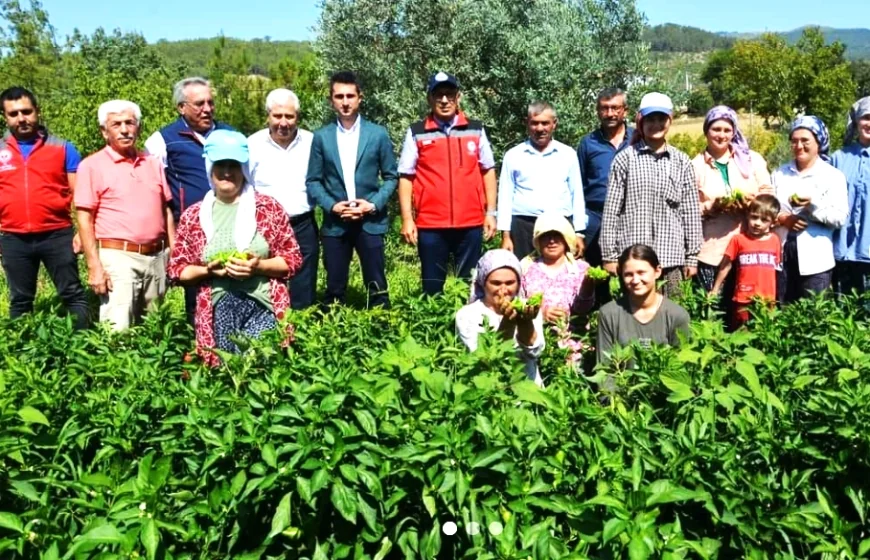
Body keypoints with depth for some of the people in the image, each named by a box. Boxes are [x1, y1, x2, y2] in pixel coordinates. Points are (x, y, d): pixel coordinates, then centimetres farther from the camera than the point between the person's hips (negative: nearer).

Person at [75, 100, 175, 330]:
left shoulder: (154, 164, 12)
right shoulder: (92, 166, -2)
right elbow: (85, 219, -6)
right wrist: (94, 266, -13)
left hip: (156, 257, 5)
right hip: (117, 257, -5)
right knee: (118, 331, -11)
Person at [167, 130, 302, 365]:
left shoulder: (268, 207, 5)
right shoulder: (193, 216, 9)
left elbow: (293, 258, 5)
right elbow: (176, 269, 13)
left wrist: (259, 266, -12)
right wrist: (208, 270, -6)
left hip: (262, 304, -1)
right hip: (217, 309, 2)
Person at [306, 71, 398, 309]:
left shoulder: (378, 134, 3)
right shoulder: (321, 137, 5)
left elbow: (391, 176, 4)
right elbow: (313, 181, 6)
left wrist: (374, 204, -10)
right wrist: (331, 206, -10)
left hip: (370, 222, -1)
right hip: (335, 223, 1)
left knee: (377, 287, 3)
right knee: (334, 288, 8)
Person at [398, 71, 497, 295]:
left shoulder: (476, 130, 7)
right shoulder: (416, 133, 2)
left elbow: (488, 171, 9)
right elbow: (405, 177, 1)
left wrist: (491, 212, 4)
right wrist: (407, 219, -5)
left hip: (471, 223, 1)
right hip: (430, 224, -1)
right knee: (432, 288, 7)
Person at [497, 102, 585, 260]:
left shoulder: (568, 155, 9)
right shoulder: (513, 155, 7)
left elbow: (577, 195, 11)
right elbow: (505, 197, 6)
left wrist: (578, 233, 6)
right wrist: (506, 235, 0)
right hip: (523, 227, 0)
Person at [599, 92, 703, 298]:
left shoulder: (682, 162, 9)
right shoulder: (625, 159, 2)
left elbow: (691, 212, 9)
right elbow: (611, 210, 1)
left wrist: (692, 256, 6)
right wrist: (609, 255, -2)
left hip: (671, 258, 2)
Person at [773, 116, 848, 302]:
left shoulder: (833, 176, 2)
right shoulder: (779, 174, 12)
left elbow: (839, 217, -6)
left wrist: (812, 204, -20)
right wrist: (781, 218, -12)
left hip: (814, 259, -3)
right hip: (781, 255, 3)